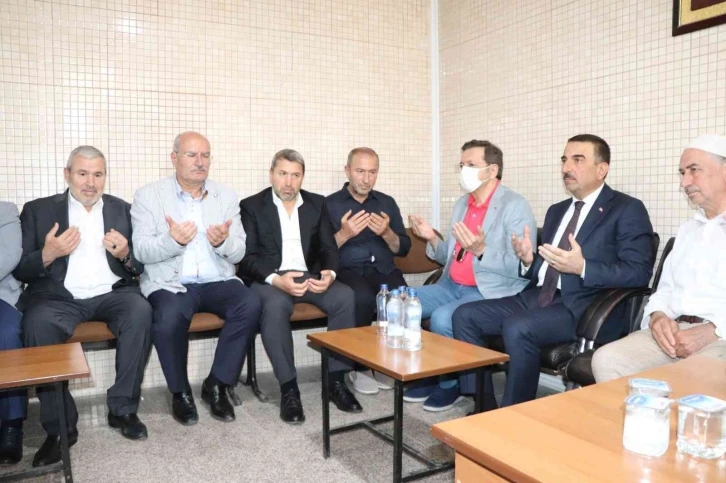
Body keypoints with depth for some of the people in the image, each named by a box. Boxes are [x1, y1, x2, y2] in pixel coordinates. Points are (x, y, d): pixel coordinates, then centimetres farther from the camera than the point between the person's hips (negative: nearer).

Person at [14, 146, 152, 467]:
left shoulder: (122, 210, 13)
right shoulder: (38, 210, 10)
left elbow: (141, 266, 11)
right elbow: (19, 269, 4)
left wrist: (125, 254, -12)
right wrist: (48, 254, -16)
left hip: (111, 294, 1)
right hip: (59, 296, 0)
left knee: (141, 311, -30)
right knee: (37, 323, -32)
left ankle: (122, 408, -16)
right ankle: (59, 426, -19)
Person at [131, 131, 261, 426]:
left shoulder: (226, 197, 9)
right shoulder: (148, 196, 3)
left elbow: (238, 253, 4)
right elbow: (141, 251, -6)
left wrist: (224, 241, -20)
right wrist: (172, 240, -26)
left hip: (217, 282, 3)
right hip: (170, 283, -2)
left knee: (251, 304, -26)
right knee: (169, 317, -33)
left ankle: (217, 384, -7)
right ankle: (180, 391, -4)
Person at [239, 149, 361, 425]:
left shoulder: (317, 204, 13)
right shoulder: (251, 206, 3)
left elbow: (328, 248, 8)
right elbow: (246, 256, -5)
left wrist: (330, 273, -15)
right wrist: (276, 279, -23)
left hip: (309, 276, 3)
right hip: (268, 279, -3)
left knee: (345, 297, -25)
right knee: (276, 304, -37)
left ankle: (336, 380, -15)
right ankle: (288, 387, -24)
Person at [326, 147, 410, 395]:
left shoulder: (387, 202, 16)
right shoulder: (330, 204, 6)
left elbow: (403, 249, 11)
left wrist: (387, 233, -8)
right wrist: (344, 234, -18)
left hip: (384, 271, 3)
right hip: (347, 271, -3)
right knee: (363, 298, -36)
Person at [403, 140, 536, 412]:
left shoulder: (515, 206, -10)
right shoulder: (461, 204, 14)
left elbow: (520, 268, -17)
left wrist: (481, 250, -29)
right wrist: (432, 239, -1)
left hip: (490, 292, -8)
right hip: (452, 286, 8)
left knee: (441, 318, -31)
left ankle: (450, 382, -3)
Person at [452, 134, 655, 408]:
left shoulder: (627, 210, 0)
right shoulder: (556, 211, 21)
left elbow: (639, 272, -11)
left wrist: (582, 268, -23)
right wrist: (529, 260, 0)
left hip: (583, 307, -7)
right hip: (538, 297, 8)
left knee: (517, 327, -33)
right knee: (465, 315, -8)